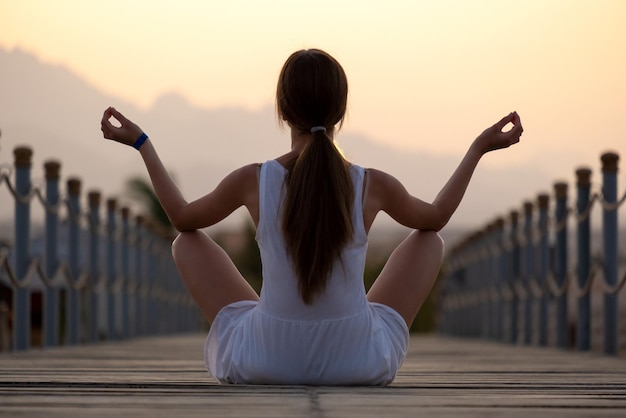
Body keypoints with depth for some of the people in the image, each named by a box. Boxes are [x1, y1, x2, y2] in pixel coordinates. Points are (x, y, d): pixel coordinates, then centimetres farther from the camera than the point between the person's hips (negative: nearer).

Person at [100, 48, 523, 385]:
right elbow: (435, 218, 14)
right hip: (359, 363, 0)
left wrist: (141, 143, 20)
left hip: (264, 361, 0)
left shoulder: (253, 181, -10)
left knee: (188, 243, 22)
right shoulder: (373, 186, -9)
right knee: (429, 242, 21)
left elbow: (183, 218, 11)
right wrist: (479, 149, 23)